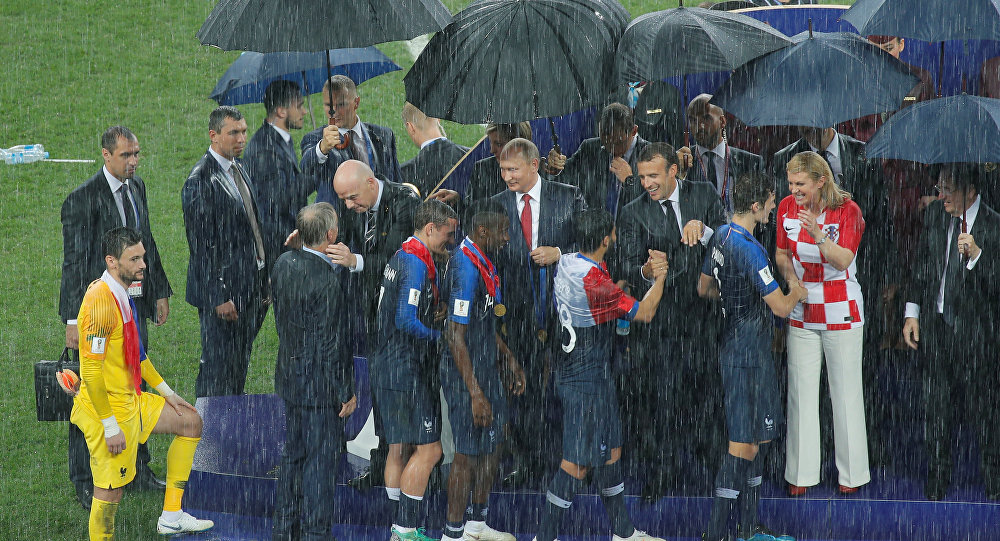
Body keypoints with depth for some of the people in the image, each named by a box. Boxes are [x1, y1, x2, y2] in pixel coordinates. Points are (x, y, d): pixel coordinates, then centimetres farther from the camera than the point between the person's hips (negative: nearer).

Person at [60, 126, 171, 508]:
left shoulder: (136, 187, 9)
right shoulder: (82, 199, -15)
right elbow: (74, 261, -15)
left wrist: (160, 291, 18)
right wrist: (74, 320, -17)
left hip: (134, 302, 7)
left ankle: (137, 469, 30)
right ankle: (84, 482, 9)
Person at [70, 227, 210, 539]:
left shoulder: (121, 295, 9)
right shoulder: (101, 299, -23)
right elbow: (91, 369, -26)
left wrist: (165, 391, 23)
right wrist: (110, 427, -24)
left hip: (131, 401, 10)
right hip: (108, 410, -10)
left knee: (190, 420, 20)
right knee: (110, 491, -6)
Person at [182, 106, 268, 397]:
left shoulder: (239, 168, 12)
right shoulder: (200, 181, -17)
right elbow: (201, 244, -18)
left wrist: (263, 283, 18)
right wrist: (218, 296, -20)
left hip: (250, 288, 9)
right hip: (223, 290, -9)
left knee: (238, 370, 15)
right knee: (218, 369, -3)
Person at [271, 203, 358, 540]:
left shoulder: (284, 263, 0)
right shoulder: (329, 280, -23)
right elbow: (332, 344, -20)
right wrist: (347, 392, -12)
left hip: (289, 375, 8)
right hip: (320, 383, -8)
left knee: (292, 456, 19)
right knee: (320, 460, 2)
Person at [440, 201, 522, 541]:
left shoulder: (483, 263, 8)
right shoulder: (466, 269, -23)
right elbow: (457, 337, -25)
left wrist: (509, 360, 22)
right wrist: (476, 394, -25)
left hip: (487, 369, 10)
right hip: (466, 375, -10)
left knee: (493, 445, 18)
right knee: (469, 454, -2)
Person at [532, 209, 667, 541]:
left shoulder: (567, 263, 1)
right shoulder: (594, 282, -26)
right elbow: (644, 313, -15)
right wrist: (660, 278, -3)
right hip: (586, 381, -10)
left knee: (610, 450, 18)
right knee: (578, 462, -3)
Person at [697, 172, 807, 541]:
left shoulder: (721, 237, 7)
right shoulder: (750, 250, -22)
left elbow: (705, 288, 21)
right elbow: (780, 308, -19)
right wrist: (796, 294, 1)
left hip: (732, 348, 10)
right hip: (749, 355, -10)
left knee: (759, 438, 16)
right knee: (744, 442, -6)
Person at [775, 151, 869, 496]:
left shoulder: (847, 210, -12)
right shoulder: (787, 207, 0)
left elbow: (843, 261, -20)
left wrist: (818, 235, -36)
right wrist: (791, 277, -9)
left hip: (841, 312, -3)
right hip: (801, 312, 4)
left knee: (845, 390, 3)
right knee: (801, 390, 5)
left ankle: (851, 473, 14)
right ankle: (801, 473, 12)